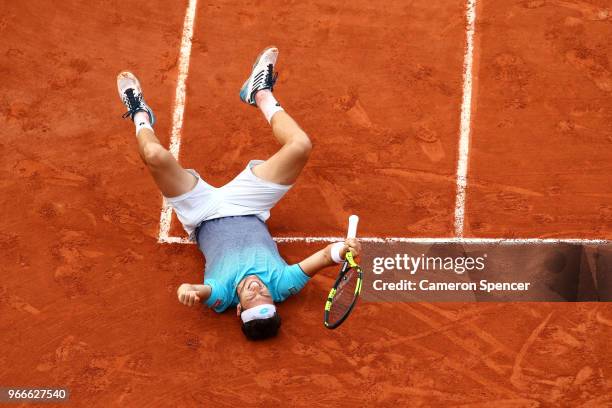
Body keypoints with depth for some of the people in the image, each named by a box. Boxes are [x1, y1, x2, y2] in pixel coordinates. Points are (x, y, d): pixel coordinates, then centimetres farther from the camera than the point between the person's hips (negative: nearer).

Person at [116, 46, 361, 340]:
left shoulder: (222, 296, -41)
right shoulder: (283, 286, -36)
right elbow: (324, 256, -43)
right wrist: (343, 249, -65)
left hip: (204, 217, -2)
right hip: (246, 210, 2)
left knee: (155, 155, -21)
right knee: (300, 145, -14)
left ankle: (141, 116, 22)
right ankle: (261, 94, 21)